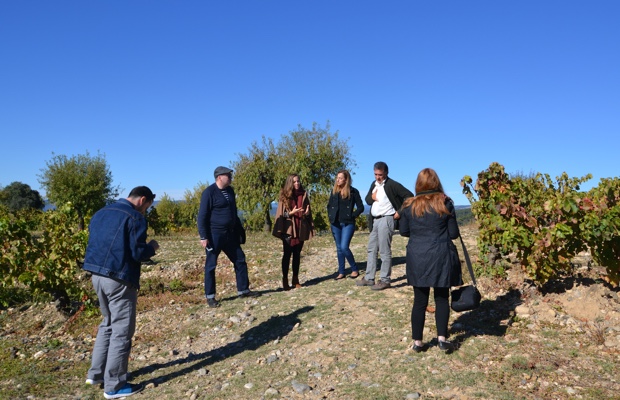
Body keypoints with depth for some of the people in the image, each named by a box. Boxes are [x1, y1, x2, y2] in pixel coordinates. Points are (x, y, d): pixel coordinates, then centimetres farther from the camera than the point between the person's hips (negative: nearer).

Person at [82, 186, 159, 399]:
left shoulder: (100, 213, 14)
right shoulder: (135, 218, -12)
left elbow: (93, 245, 19)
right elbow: (137, 253, -18)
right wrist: (152, 247, 2)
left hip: (97, 275, 9)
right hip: (119, 280, -9)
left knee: (108, 324, 24)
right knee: (121, 331, 2)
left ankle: (96, 373, 31)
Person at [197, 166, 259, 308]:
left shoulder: (230, 190, 10)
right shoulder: (209, 192, -12)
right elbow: (202, 216, -14)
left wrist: (238, 230, 19)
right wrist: (203, 236, -19)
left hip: (230, 234, 8)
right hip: (214, 234, -8)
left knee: (240, 260, 11)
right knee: (211, 265, 2)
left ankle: (243, 290, 22)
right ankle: (210, 296, 12)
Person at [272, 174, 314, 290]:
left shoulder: (304, 195, 8)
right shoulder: (284, 195, -1)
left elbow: (308, 212, 17)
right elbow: (281, 213, -2)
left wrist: (307, 213, -5)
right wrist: (291, 213, -17)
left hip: (301, 229, 3)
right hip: (289, 229, -3)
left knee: (297, 254, 9)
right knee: (287, 254, -1)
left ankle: (296, 279, 16)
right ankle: (285, 280, 6)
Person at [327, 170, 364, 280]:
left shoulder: (353, 192, -5)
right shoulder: (334, 191, 8)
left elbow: (360, 207, -3)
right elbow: (329, 205, 19)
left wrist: (352, 216, -9)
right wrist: (330, 216, 8)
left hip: (348, 223, -5)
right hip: (335, 223, 5)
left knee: (344, 247, -13)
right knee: (339, 248, 9)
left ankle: (355, 269, 6)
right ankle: (341, 272, 18)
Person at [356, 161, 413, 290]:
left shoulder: (392, 185, -12)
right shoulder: (374, 184, 12)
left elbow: (409, 195, -15)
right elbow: (367, 199, 18)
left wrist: (400, 212, -15)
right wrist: (372, 197, -6)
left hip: (386, 220, -9)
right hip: (375, 220, 9)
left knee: (384, 251, -4)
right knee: (371, 249, 13)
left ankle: (385, 280, 6)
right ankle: (369, 278, 22)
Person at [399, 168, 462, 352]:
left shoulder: (409, 205, 0)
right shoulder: (445, 203, -3)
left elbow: (403, 231, 8)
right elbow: (454, 233, 0)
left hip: (417, 257, 1)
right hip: (441, 256, -1)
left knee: (420, 300, 8)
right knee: (442, 298, 12)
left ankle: (417, 341, 14)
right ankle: (442, 338, 7)